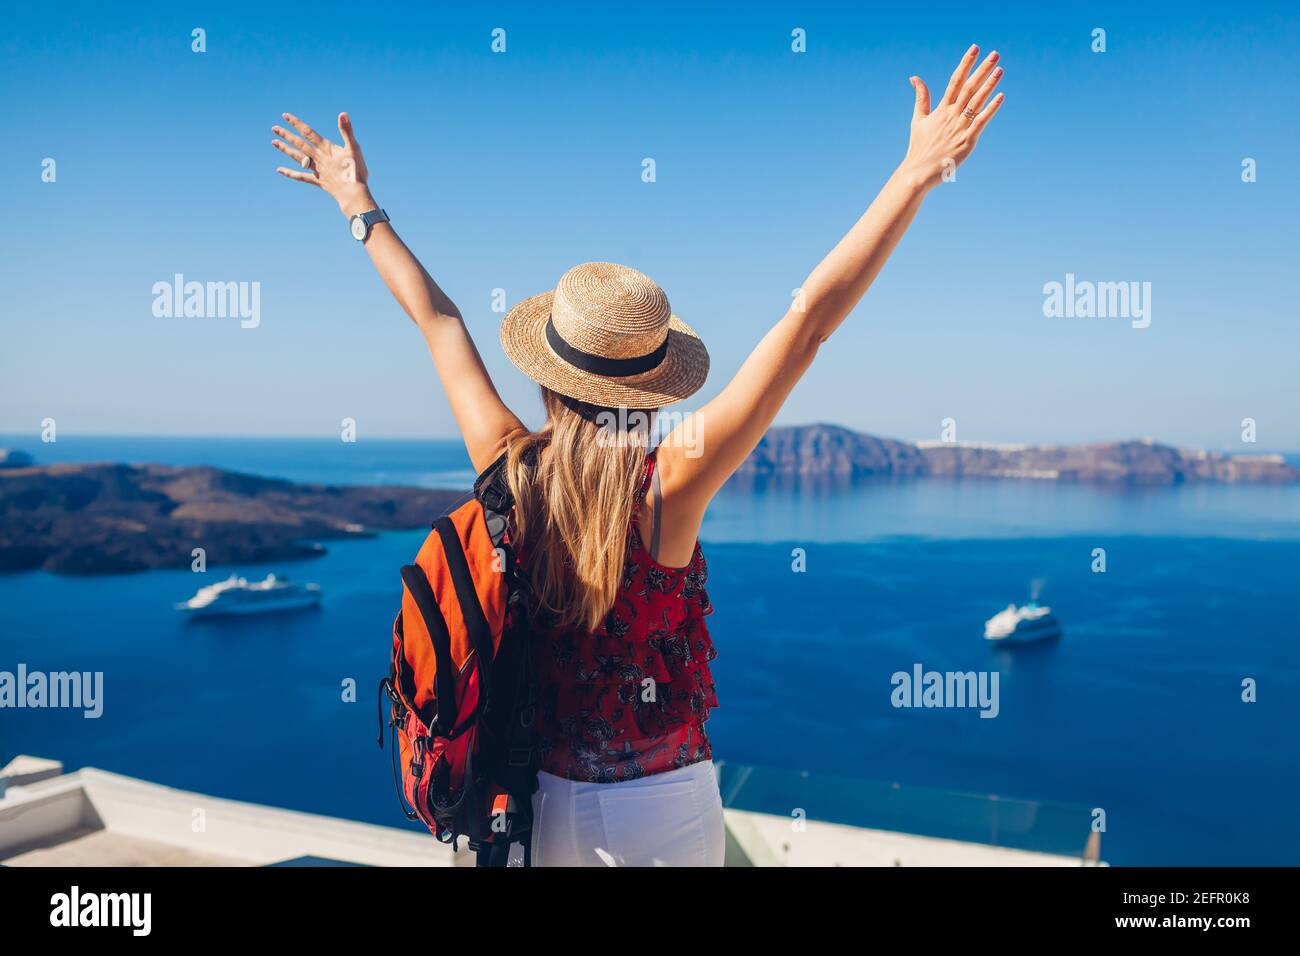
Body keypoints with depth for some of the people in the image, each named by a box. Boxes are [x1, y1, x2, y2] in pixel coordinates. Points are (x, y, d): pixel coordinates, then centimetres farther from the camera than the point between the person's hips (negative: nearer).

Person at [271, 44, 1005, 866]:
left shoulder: (510, 473, -12)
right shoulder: (670, 485, -22)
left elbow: (438, 320, 0)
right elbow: (807, 322, -24)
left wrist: (361, 206, 15)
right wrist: (918, 173, -22)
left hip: (542, 804, 3)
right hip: (664, 807, -3)